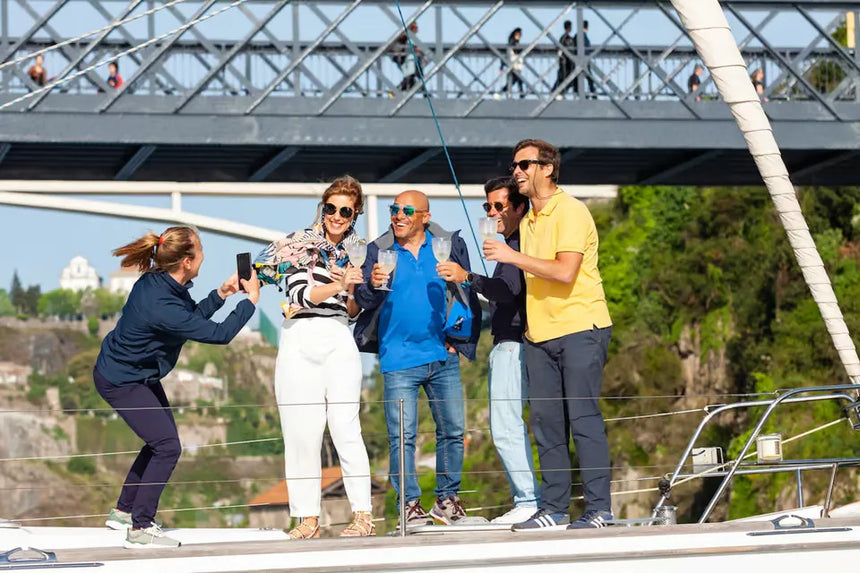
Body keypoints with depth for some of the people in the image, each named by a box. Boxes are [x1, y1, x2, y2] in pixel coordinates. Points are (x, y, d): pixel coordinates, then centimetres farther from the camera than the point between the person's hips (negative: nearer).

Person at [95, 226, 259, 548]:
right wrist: (250, 300, -20)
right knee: (167, 447, -12)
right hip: (120, 382, -10)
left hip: (141, 374, 10)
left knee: (161, 440, 18)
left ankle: (124, 512, 31)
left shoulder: (161, 282, -8)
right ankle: (140, 530, -5)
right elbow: (218, 334, -30)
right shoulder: (162, 307, -37)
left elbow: (193, 317, 10)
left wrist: (221, 294, -3)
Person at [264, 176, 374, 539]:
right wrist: (338, 286, -21)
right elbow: (299, 294, -8)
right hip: (299, 341, -1)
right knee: (302, 430, -3)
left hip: (338, 341, 1)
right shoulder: (300, 244, 4)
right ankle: (307, 518, 2)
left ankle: (363, 515, -6)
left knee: (345, 427, -8)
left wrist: (353, 292, -4)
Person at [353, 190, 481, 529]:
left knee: (453, 430, 4)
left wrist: (459, 339, 3)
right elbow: (363, 301, -3)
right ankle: (410, 504, -1)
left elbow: (467, 296, 10)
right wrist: (373, 285, -24)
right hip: (399, 361, -2)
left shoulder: (449, 245, 5)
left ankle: (447, 499, 14)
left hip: (442, 357, 2)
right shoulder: (378, 251, 3)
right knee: (401, 436, -5)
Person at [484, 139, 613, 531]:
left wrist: (513, 257, -17)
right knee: (545, 422, 6)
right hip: (540, 334, 8)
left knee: (584, 418, -9)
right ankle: (554, 508, 10)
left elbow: (565, 272, -20)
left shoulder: (570, 212, -9)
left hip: (580, 327, -8)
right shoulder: (529, 221, 18)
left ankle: (598, 508, -8)